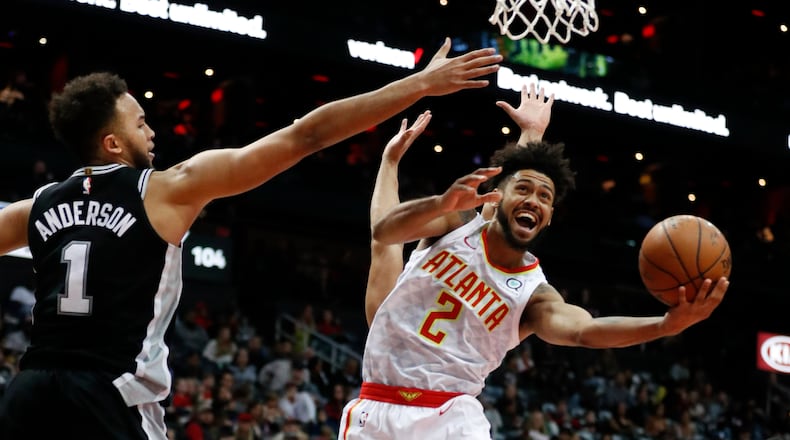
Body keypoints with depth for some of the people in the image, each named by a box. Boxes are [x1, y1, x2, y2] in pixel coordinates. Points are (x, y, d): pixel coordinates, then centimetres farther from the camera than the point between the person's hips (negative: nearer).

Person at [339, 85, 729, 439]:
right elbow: (382, 232, -17)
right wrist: (444, 204, -39)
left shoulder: (534, 295, -2)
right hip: (378, 408, 1)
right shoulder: (457, 224, 0)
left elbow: (584, 331, -22)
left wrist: (666, 324, -41)